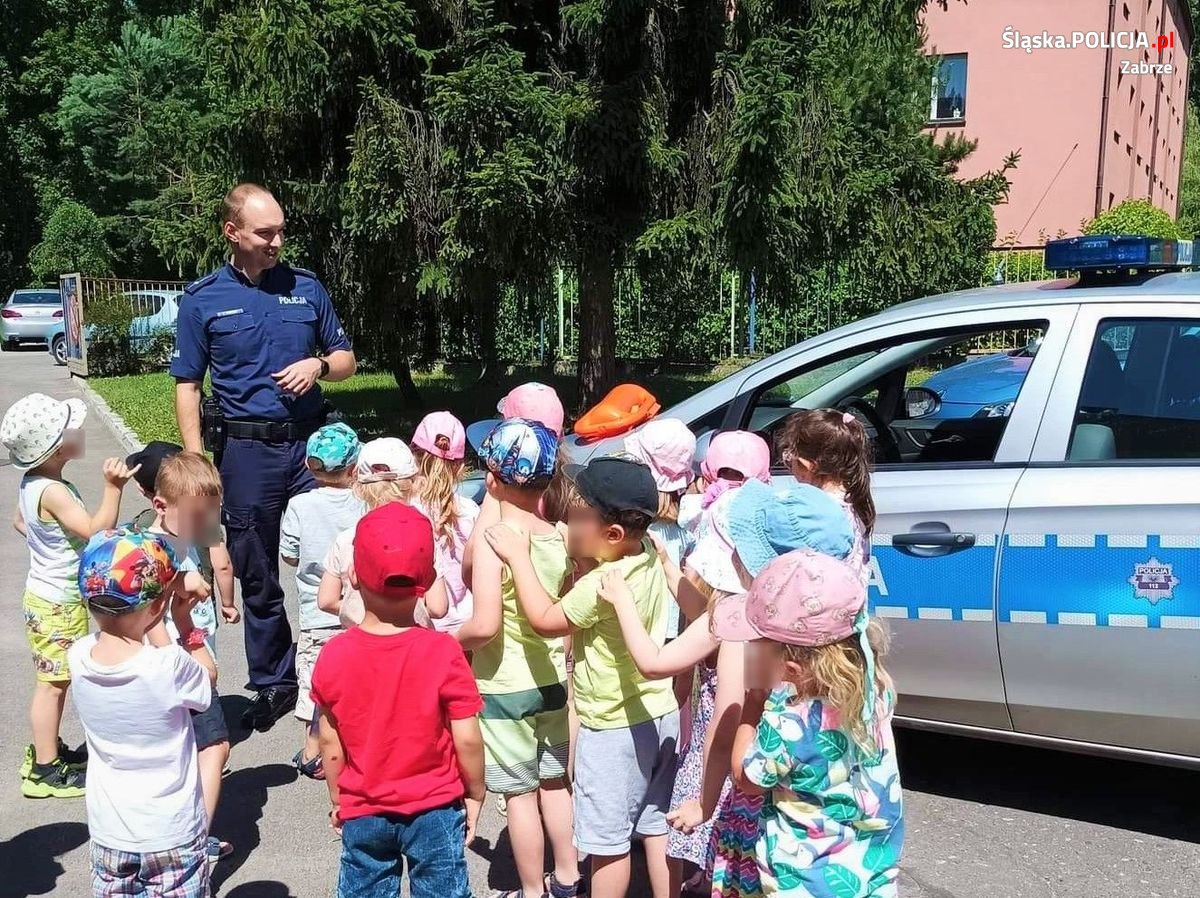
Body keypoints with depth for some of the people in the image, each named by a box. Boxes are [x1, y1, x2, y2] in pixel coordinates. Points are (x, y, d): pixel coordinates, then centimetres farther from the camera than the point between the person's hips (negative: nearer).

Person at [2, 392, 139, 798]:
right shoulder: (53, 492, -27)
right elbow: (97, 530, -32)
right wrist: (113, 488, -37)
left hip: (50, 595, 9)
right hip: (56, 604, -9)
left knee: (57, 680, 20)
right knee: (53, 683, 0)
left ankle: (47, 749, 33)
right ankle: (45, 771, 11)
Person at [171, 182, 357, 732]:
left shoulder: (306, 288, 6)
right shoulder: (202, 299, 1)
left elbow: (346, 360, 13)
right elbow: (187, 386, 2)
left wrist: (317, 365, -9)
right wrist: (197, 463, -6)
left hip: (310, 440, 1)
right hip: (246, 451, -1)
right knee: (257, 576, 10)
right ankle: (273, 686, 26)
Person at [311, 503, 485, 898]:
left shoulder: (334, 656, -14)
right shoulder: (443, 652, -21)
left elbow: (331, 742, -4)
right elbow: (467, 739, -16)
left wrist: (336, 798, 12)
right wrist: (475, 793, 1)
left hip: (362, 812, 2)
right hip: (434, 808, -2)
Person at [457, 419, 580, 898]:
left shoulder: (493, 539, -20)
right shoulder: (559, 537, -3)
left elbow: (484, 625, -27)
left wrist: (451, 640, -8)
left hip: (505, 687, -6)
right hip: (554, 680, 6)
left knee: (520, 792, 8)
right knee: (554, 782, 21)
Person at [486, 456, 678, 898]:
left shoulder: (602, 583, -28)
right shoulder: (649, 555, -4)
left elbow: (545, 619, -14)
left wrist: (518, 557, -9)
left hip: (613, 729, -8)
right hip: (660, 714, 8)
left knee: (608, 840, 9)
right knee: (657, 827, 19)